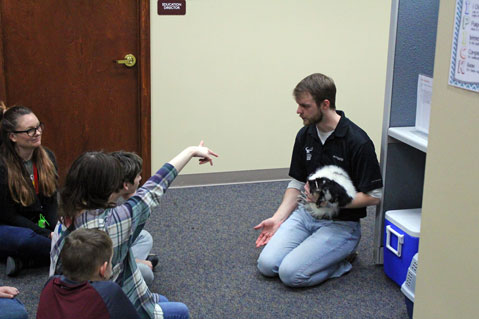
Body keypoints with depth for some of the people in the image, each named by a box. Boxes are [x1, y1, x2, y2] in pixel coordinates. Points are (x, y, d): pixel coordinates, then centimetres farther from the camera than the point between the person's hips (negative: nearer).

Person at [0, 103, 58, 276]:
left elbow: (51, 201, 3)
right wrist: (48, 235, -21)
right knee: (26, 239, -40)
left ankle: (23, 259, -18)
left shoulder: (47, 156, -2)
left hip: (39, 223, 6)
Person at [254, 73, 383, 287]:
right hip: (306, 213, 6)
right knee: (267, 264, -11)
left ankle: (343, 260, 2)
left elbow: (373, 196, -15)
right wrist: (278, 218, 1)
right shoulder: (305, 135, 3)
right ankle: (311, 247, 12)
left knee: (291, 273, -22)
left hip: (341, 223, -6)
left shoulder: (357, 142, -18)